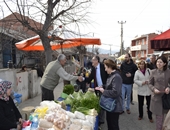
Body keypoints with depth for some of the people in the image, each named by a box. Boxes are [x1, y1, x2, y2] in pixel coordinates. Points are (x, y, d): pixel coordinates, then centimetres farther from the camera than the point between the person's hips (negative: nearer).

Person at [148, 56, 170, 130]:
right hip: (156, 96, -1)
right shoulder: (153, 72, -4)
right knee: (159, 115, 6)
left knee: (161, 114, 12)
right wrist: (154, 89, -16)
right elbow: (150, 84, 3)